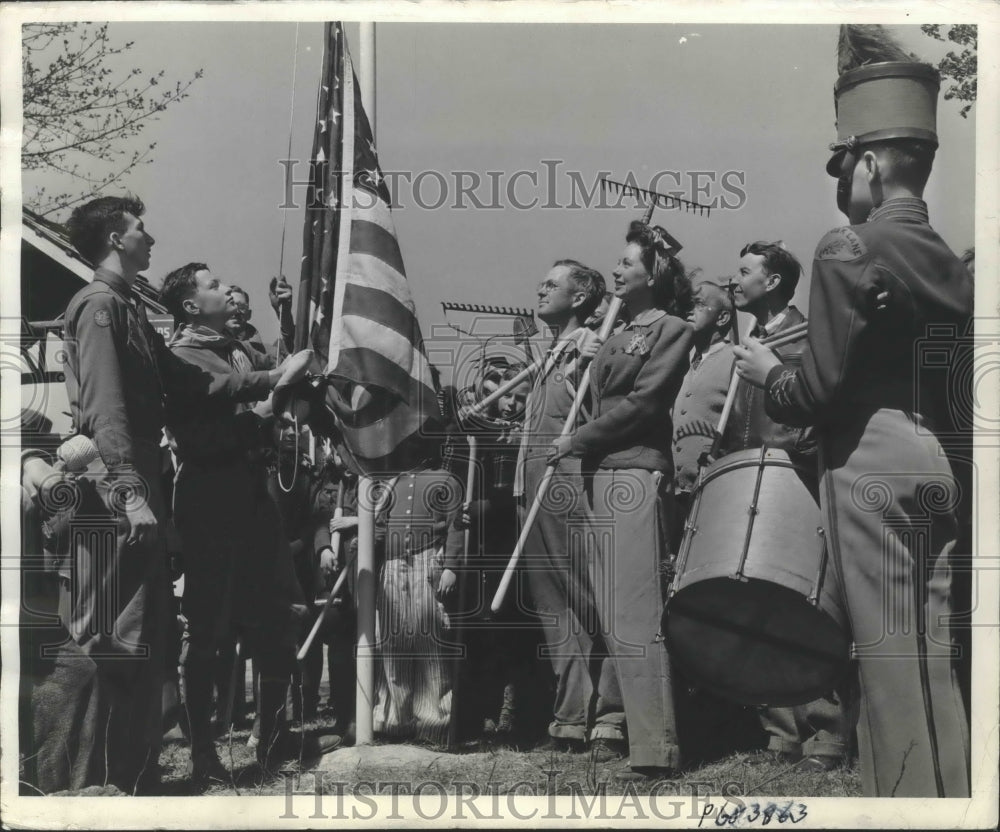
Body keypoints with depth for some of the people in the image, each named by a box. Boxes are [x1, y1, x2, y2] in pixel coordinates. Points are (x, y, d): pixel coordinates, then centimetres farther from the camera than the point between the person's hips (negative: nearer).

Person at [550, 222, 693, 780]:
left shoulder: (671, 331, 1)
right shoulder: (620, 336, 24)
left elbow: (642, 403, -9)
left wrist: (579, 440, -8)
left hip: (637, 472, -8)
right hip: (600, 475, 8)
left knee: (635, 614, -12)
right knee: (613, 614, 6)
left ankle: (657, 748, -12)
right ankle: (633, 723, 10)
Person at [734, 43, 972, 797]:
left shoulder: (848, 250, -10)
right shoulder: (948, 262, 13)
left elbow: (823, 390, -13)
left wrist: (769, 374, 5)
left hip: (872, 459, -8)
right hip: (939, 459, 8)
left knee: (889, 653, -3)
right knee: (935, 651, 10)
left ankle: (905, 795, 1)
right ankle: (949, 791, 15)